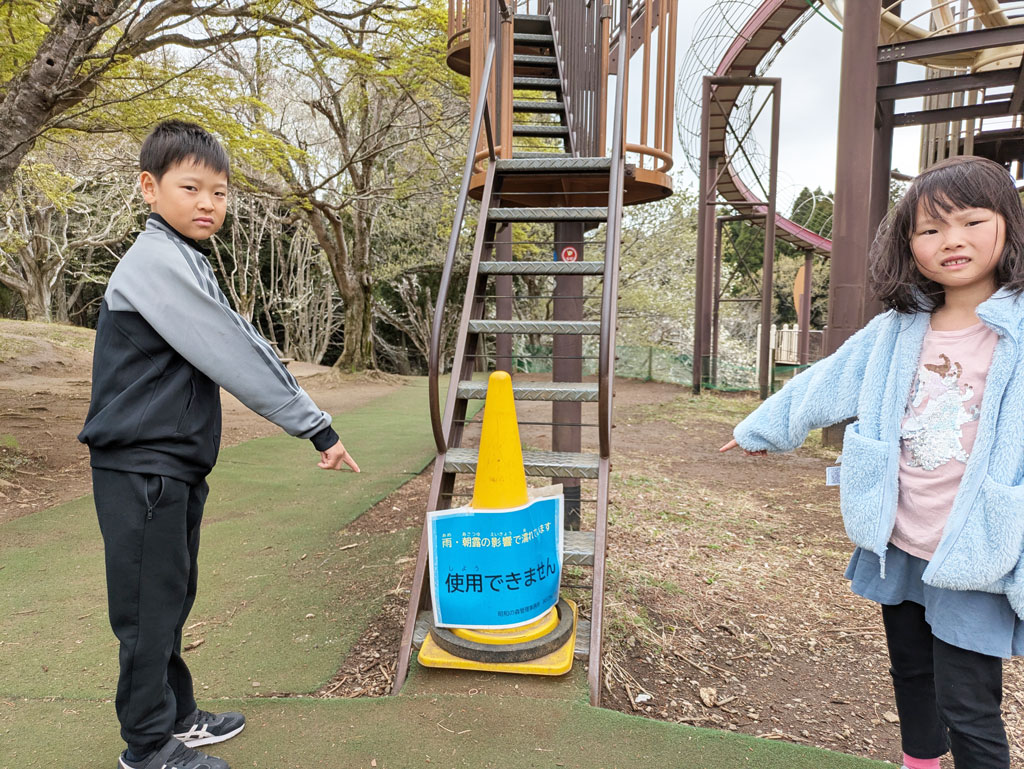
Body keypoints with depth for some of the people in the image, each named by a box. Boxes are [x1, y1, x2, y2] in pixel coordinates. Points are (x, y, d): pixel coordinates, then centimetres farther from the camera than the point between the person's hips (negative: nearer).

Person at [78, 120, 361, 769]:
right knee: (150, 605, 3)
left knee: (172, 598, 19)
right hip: (143, 465, -10)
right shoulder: (158, 261, -16)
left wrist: (310, 419, 9)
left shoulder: (187, 262, 15)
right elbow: (232, 355, -23)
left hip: (176, 462, 10)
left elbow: (239, 346, 13)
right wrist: (316, 425, -20)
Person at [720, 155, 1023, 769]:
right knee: (911, 675, 24)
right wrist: (760, 429, 21)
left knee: (968, 710, 4)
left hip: (974, 561, -5)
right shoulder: (896, 332, 2)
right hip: (898, 549, 5)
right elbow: (824, 384, 12)